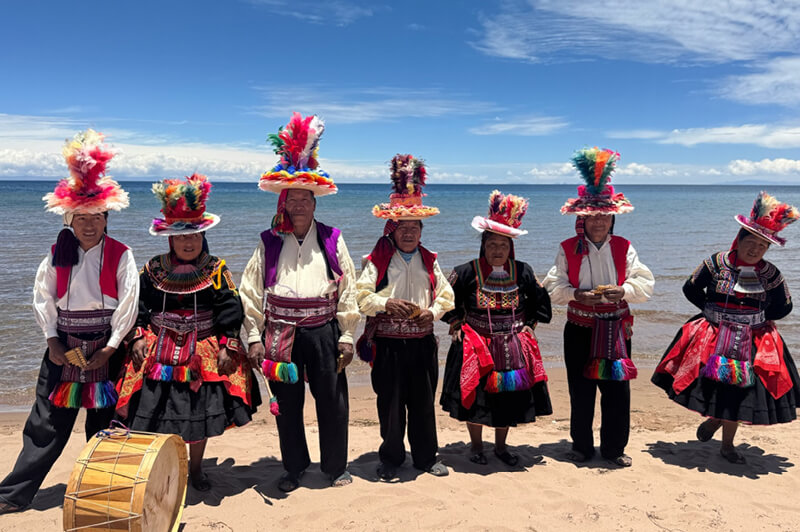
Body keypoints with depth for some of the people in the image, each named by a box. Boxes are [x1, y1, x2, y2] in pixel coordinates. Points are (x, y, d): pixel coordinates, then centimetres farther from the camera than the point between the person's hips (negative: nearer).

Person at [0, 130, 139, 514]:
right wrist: (53, 342, -2)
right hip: (64, 348, 2)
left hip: (106, 348, -2)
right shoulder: (57, 255, 3)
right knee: (46, 423, 7)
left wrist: (108, 350, -10)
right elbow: (43, 299, 6)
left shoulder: (120, 256, -7)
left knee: (103, 424, 10)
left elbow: (127, 306, -9)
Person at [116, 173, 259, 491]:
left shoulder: (216, 270, -2)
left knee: (201, 415, 9)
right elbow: (138, 306, 8)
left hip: (203, 353, -1)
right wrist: (138, 338, -2)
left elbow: (230, 310, -4)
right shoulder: (154, 269, 3)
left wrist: (227, 346, -9)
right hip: (159, 353, 1)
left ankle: (196, 469, 30)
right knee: (156, 415, 3)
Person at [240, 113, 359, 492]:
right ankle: (294, 467, 30)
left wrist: (347, 337, 0)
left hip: (323, 330, 0)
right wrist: (254, 338, -1)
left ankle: (335, 466, 28)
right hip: (280, 332, 1)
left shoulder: (331, 240, 4)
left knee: (332, 400, 7)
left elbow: (348, 291, 3)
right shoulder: (269, 243, 4)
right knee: (287, 403, 11)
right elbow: (251, 293, 4)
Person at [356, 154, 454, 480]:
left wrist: (433, 312, -9)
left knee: (424, 403, 11)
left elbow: (446, 295, 10)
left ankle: (426, 457, 27)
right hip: (388, 344, -3)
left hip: (422, 342, 3)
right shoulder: (378, 260, -3)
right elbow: (361, 295, -9)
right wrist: (387, 304, -24)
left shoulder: (429, 261, 9)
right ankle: (391, 459, 24)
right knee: (390, 403, 6)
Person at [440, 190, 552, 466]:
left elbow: (541, 302, 14)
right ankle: (476, 445, 27)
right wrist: (456, 324, -1)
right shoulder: (467, 272, -7)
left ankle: (501, 446, 30)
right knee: (475, 396, 5)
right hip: (475, 347, -2)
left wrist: (528, 325, 6)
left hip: (512, 347, 2)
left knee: (509, 396, 11)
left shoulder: (522, 272, 1)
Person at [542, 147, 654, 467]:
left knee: (617, 388, 3)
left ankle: (614, 447, 21)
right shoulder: (568, 249, 0)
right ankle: (581, 446, 22)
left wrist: (623, 291, -20)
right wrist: (577, 295, -21)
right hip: (580, 329, -1)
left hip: (616, 329, 1)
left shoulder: (624, 248, 4)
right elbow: (554, 287, -4)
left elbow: (645, 284, -1)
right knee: (580, 390, 6)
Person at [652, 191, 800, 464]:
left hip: (751, 342, 1)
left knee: (739, 388, 7)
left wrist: (755, 317, -1)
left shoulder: (770, 274, -3)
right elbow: (691, 289, 1)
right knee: (711, 383, 1)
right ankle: (714, 419, 35)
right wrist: (713, 311, -2)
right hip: (713, 337, -1)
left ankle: (727, 444, 26)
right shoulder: (716, 262, -7)